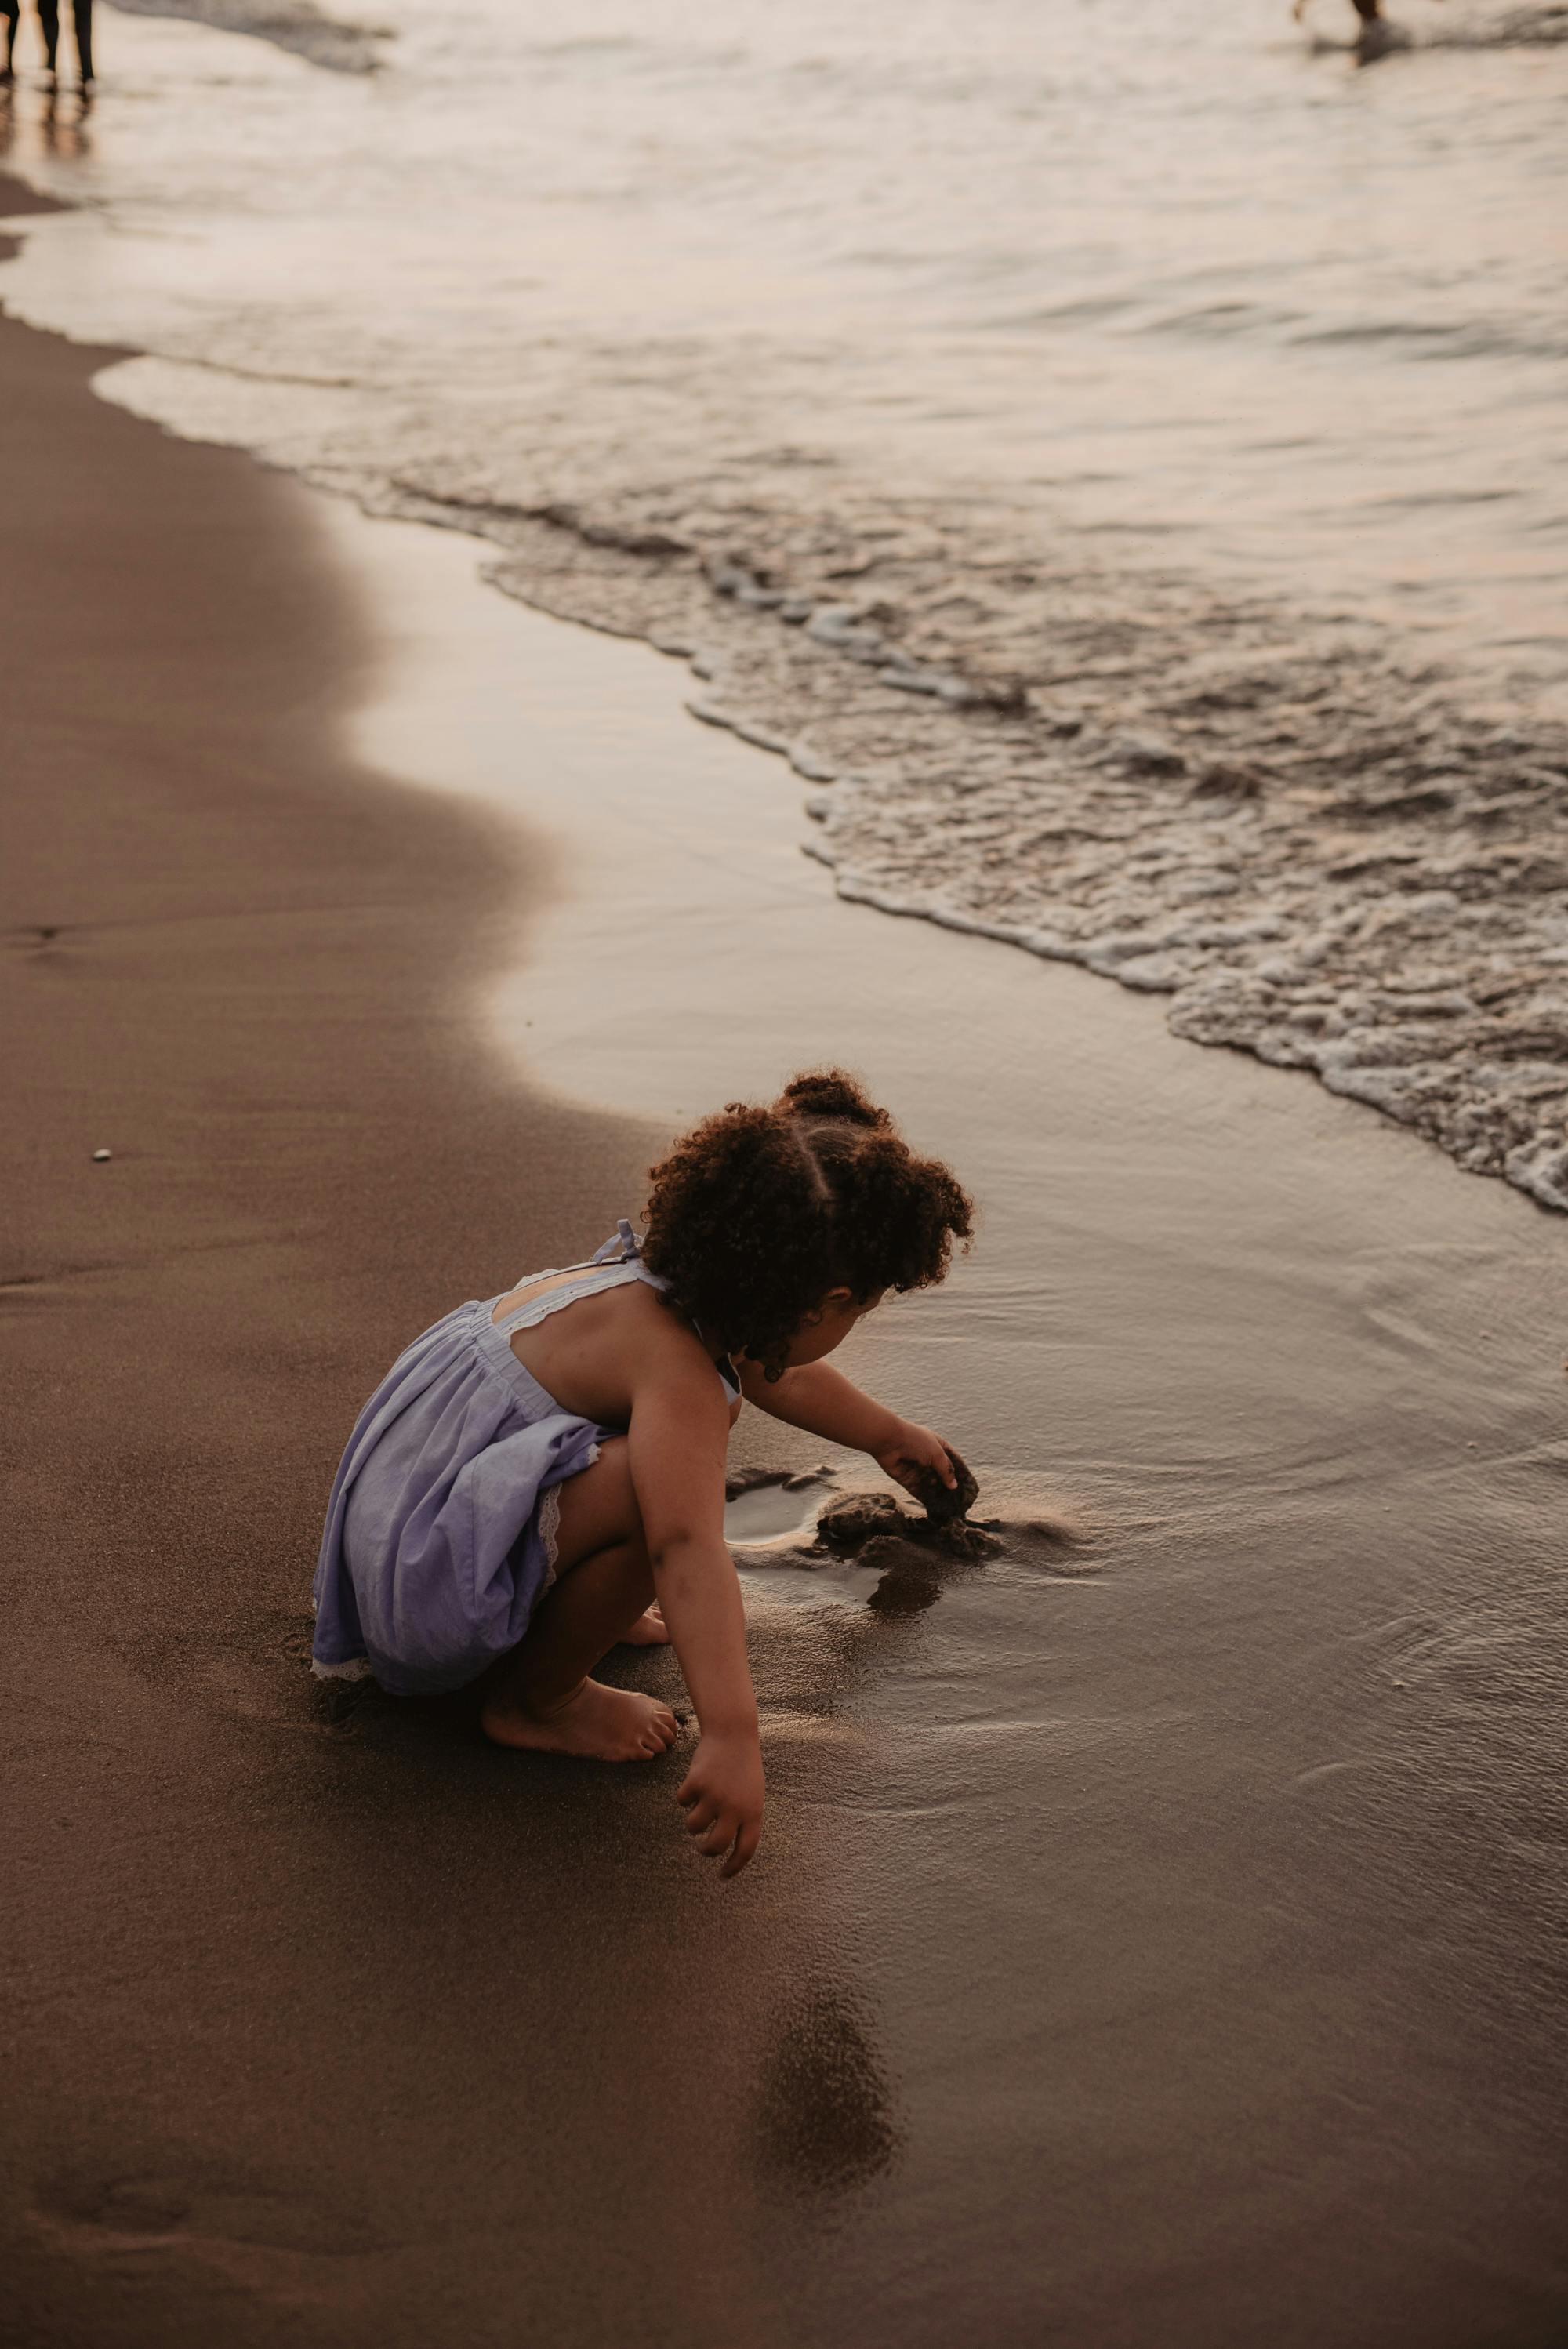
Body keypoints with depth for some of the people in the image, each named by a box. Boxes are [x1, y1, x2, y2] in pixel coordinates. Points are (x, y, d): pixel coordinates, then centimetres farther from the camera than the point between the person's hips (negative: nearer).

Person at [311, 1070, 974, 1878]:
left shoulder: (653, 1276, 4)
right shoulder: (676, 1368, -27)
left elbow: (774, 1374, 27)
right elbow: (689, 1550, -43)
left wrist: (889, 1436, 44)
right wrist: (730, 1737, -52)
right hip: (428, 1590, -10)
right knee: (658, 1496, -33)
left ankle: (572, 1604, 16)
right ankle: (536, 1698, -10)